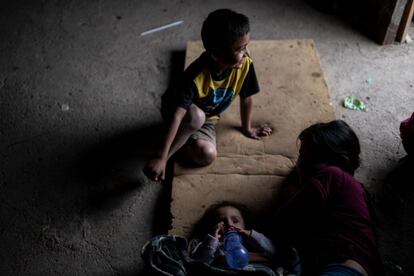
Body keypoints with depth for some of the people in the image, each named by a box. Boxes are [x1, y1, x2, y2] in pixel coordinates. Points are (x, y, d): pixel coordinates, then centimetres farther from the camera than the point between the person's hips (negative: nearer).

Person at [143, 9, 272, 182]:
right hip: (175, 109, -4)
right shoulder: (196, 77, -38)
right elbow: (177, 116, -40)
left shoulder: (245, 64, -25)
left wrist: (247, 128, 8)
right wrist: (161, 158, -44)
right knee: (196, 116, -39)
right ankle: (168, 152, -17)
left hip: (208, 117, 4)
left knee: (207, 156, -21)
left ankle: (181, 142, 6)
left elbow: (246, 97, -6)